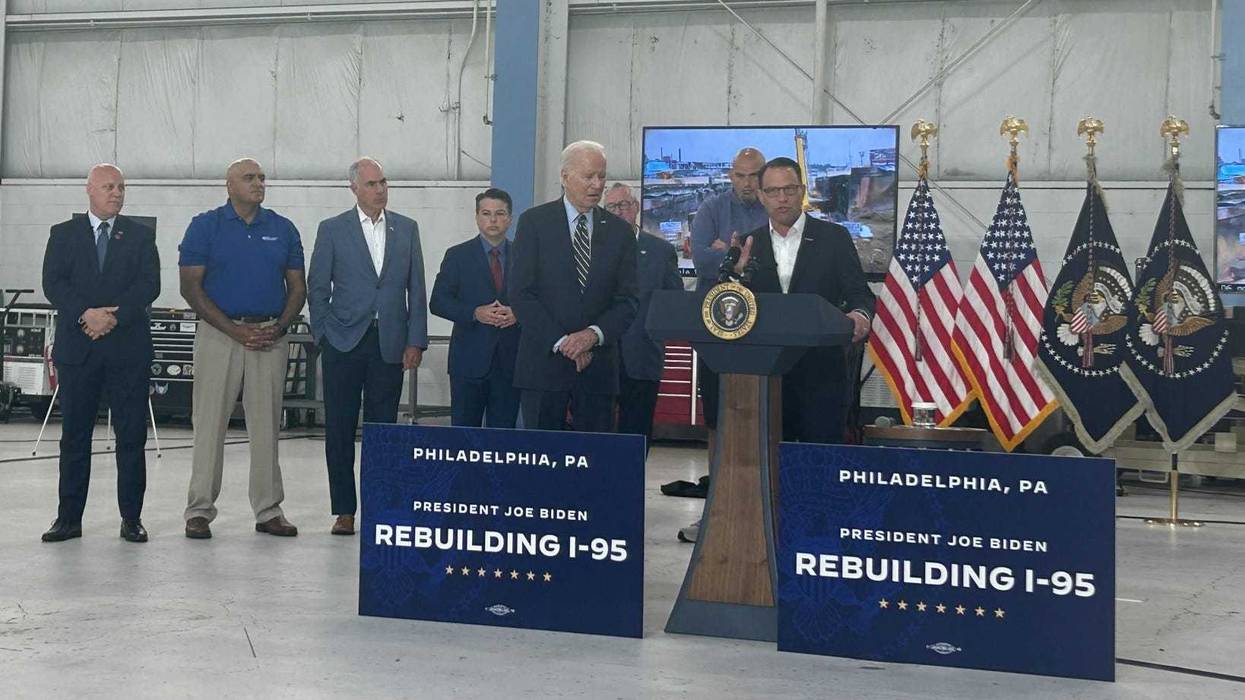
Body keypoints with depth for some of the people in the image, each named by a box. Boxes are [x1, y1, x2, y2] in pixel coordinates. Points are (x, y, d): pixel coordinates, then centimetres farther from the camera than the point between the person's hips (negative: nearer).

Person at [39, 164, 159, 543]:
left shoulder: (140, 235, 9)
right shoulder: (63, 234, 10)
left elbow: (149, 285, -2)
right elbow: (53, 284, -2)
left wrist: (114, 316, -15)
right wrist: (86, 314, -17)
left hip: (128, 347, 0)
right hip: (77, 348, 0)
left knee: (132, 436, 0)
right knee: (74, 436, 4)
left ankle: (131, 518, 8)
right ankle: (69, 518, 11)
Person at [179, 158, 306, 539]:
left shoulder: (283, 229, 11)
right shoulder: (205, 226, 1)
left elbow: (297, 287, 12)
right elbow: (190, 287, -4)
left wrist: (279, 328, -6)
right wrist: (235, 330, -12)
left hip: (270, 336, 3)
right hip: (219, 333, -3)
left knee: (267, 425, 6)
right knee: (209, 424, -1)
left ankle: (269, 511, 13)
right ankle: (199, 511, 7)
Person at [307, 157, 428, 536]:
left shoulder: (407, 229, 9)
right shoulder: (332, 230, 4)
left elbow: (416, 289, 8)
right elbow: (317, 288, 5)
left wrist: (415, 341, 2)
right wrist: (324, 335, 0)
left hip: (390, 344, 1)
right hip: (344, 344, -1)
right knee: (340, 429, 2)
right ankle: (344, 511, 9)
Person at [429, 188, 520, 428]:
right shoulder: (458, 256, 4)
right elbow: (437, 302, -1)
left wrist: (517, 313, -11)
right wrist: (475, 313, -15)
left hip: (510, 359, 2)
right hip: (469, 358, -1)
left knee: (503, 431, 5)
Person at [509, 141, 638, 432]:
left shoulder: (618, 231, 9)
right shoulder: (534, 222, 1)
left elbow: (626, 300, 6)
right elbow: (521, 293, -5)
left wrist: (594, 334, -13)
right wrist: (562, 342, -12)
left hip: (598, 364, 2)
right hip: (544, 361, -2)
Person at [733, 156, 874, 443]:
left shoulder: (834, 238, 2)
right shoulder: (750, 245, 10)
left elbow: (858, 292, -4)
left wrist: (860, 314, -27)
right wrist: (737, 273, -13)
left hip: (821, 375, -2)